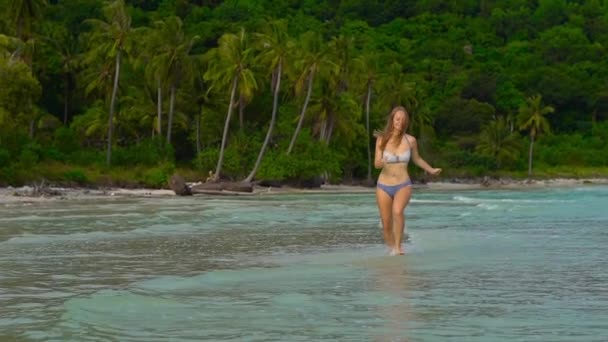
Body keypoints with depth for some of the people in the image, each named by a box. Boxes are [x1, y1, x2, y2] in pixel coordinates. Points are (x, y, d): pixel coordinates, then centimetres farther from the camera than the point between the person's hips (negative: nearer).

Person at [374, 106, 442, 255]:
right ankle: (392, 249, 32)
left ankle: (398, 246, -19)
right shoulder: (382, 139, -5)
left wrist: (431, 170, 13)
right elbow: (376, 164, -7)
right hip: (384, 186, 1)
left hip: (403, 185, -1)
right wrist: (381, 162, -30)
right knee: (386, 226, 5)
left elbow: (417, 159, 16)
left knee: (398, 211, -32)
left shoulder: (410, 140, -3)